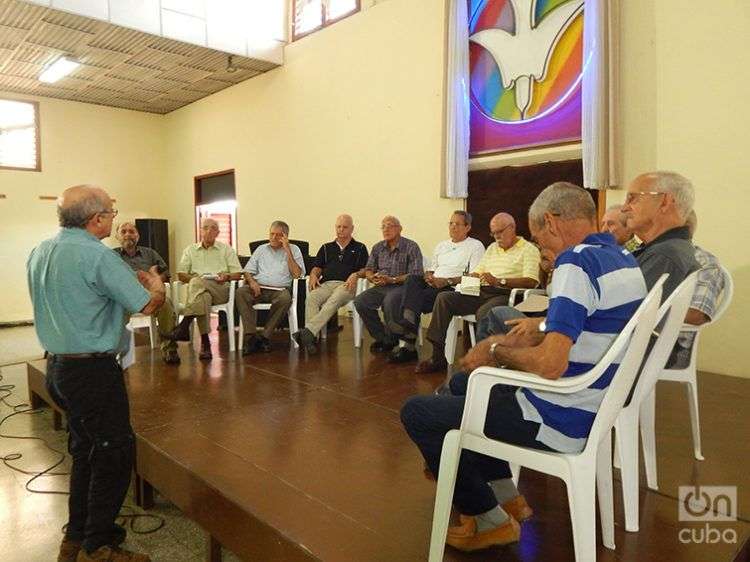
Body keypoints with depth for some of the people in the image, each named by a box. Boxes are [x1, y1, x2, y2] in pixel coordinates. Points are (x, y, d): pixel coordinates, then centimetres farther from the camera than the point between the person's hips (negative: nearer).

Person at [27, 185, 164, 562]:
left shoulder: (38, 254, 8)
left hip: (57, 365, 9)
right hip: (93, 371, -9)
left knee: (86, 451, 20)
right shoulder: (97, 256, -19)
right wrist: (156, 284, 5)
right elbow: (147, 305, -17)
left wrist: (131, 282, 23)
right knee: (114, 455, 4)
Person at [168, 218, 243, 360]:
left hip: (220, 289, -1)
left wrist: (227, 276, -9)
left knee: (197, 283, -36)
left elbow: (237, 274, 13)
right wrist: (192, 278, -6)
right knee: (203, 296, -39)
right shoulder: (190, 250, 24)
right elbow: (181, 274, 15)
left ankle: (184, 324, -45)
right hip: (197, 287, 1)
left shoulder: (227, 249, 21)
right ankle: (205, 342, -43)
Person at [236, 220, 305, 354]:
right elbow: (248, 271, 19)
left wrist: (287, 251, -3)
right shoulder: (261, 249, 23)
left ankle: (265, 337, -27)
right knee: (241, 292, -29)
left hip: (279, 289, -2)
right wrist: (251, 281, -5)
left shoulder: (293, 250, 14)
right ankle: (251, 336, -32)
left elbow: (297, 274, 0)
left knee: (285, 298, -37)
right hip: (258, 288, 3)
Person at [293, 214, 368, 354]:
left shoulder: (359, 248, 21)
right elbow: (317, 267, 22)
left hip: (346, 285, -3)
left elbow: (367, 269, 11)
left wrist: (356, 275, -10)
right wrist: (314, 276, -1)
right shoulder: (326, 248, 30)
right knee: (311, 298, -32)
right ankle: (311, 337, -44)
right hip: (326, 284, 3)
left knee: (333, 301, -37)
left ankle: (308, 331, -50)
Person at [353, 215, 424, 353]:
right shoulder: (377, 247, 15)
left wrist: (392, 279, -19)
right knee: (360, 301, -20)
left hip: (402, 286, -5)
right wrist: (372, 277, -7)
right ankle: (382, 337, -6)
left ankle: (390, 340, -13)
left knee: (389, 301, -37)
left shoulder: (411, 247, -3)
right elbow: (368, 269, 18)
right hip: (381, 287, 6)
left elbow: (416, 275, -11)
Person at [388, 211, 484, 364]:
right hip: (432, 285, 6)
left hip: (454, 288, -6)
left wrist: (447, 281, -16)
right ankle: (408, 322, -37)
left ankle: (409, 345, -34)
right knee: (412, 279, -27)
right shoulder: (441, 246, 27)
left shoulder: (476, 246, 6)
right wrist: (428, 277, 2)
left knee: (421, 296, -31)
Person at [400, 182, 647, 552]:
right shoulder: (624, 260, 8)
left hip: (557, 424, -10)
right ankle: (507, 498, 26)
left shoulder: (577, 263, -23)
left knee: (416, 412, -2)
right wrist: (544, 329, 9)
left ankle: (491, 521, 11)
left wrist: (497, 351, -14)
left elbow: (549, 366, -31)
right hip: (592, 411, 10)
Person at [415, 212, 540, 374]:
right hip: (482, 293, 7)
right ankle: (438, 357, -13)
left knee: (483, 312, -38)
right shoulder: (492, 248, 28)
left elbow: (531, 281, -11)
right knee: (444, 298, -11)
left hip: (505, 295, -7)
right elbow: (477, 272, 24)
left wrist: (499, 281, -18)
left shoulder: (529, 249, 4)